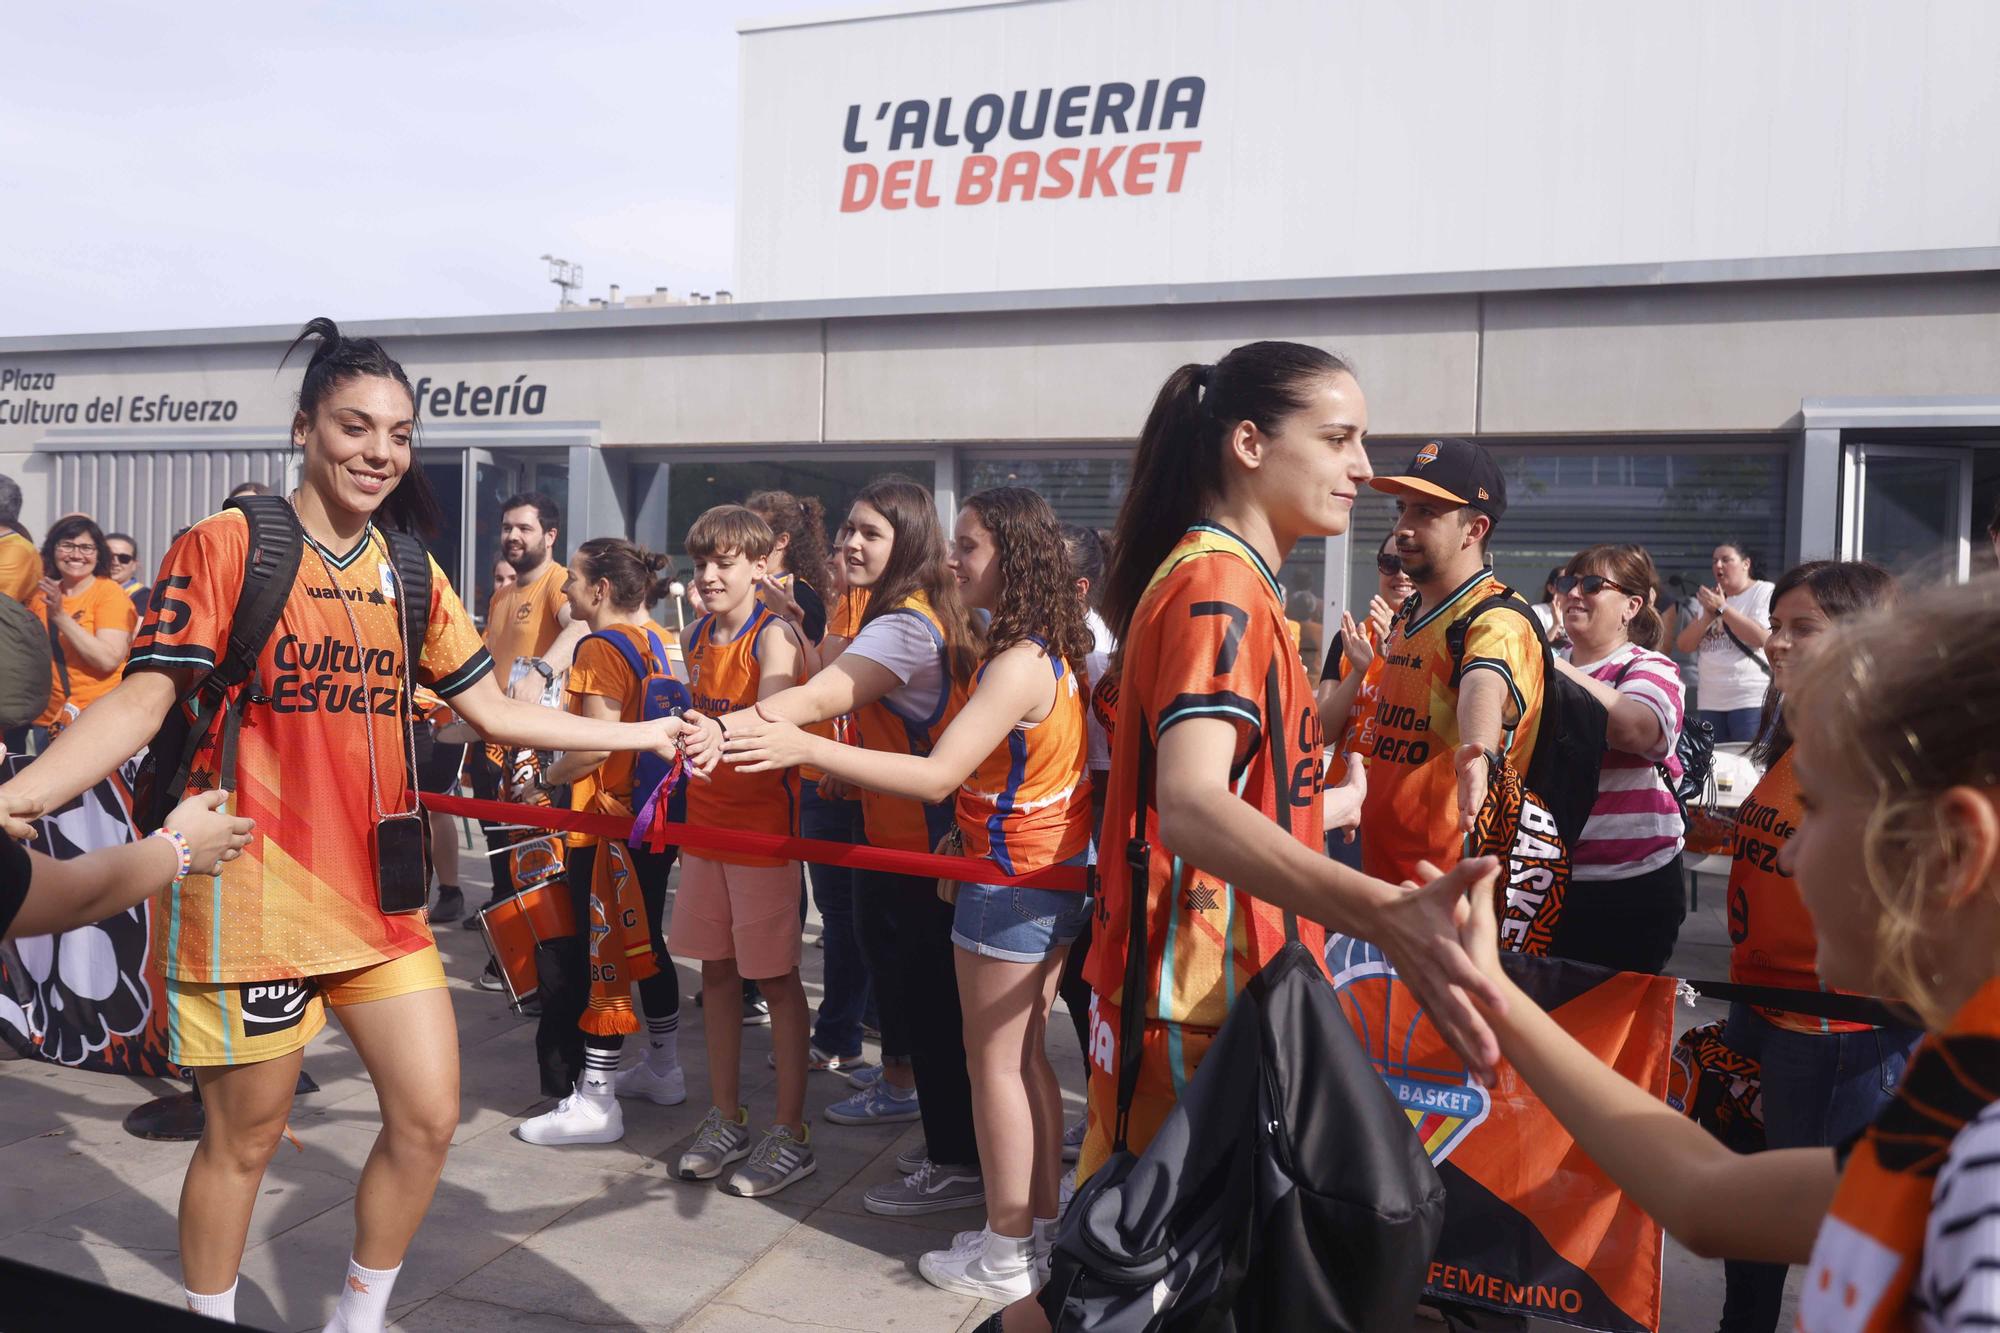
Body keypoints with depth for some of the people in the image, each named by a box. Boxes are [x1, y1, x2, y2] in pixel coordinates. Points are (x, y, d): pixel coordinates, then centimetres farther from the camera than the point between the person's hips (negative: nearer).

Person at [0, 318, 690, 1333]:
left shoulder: (409, 572, 8)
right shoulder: (225, 545, -7)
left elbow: (494, 711, 10)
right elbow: (141, 701, -13)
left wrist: (646, 734, 7)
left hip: (378, 895, 5)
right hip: (255, 896, -5)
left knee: (429, 1118, 7)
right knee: (245, 1137, 10)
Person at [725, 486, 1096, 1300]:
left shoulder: (1018, 664, -24)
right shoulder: (1055, 651, 6)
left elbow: (938, 776, -31)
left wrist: (805, 748, -36)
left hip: (1011, 881, -9)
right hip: (1057, 873, 9)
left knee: (994, 1062, 4)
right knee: (1026, 1055, 18)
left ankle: (1004, 1255, 17)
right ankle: (1040, 1223, 30)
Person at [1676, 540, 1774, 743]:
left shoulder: (1765, 592, -1)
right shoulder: (1709, 597, 16)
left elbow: (1761, 638, -18)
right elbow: (1685, 645, 9)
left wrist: (1722, 608, -12)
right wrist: (1708, 615, -6)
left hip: (1751, 700, -6)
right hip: (1709, 701, 6)